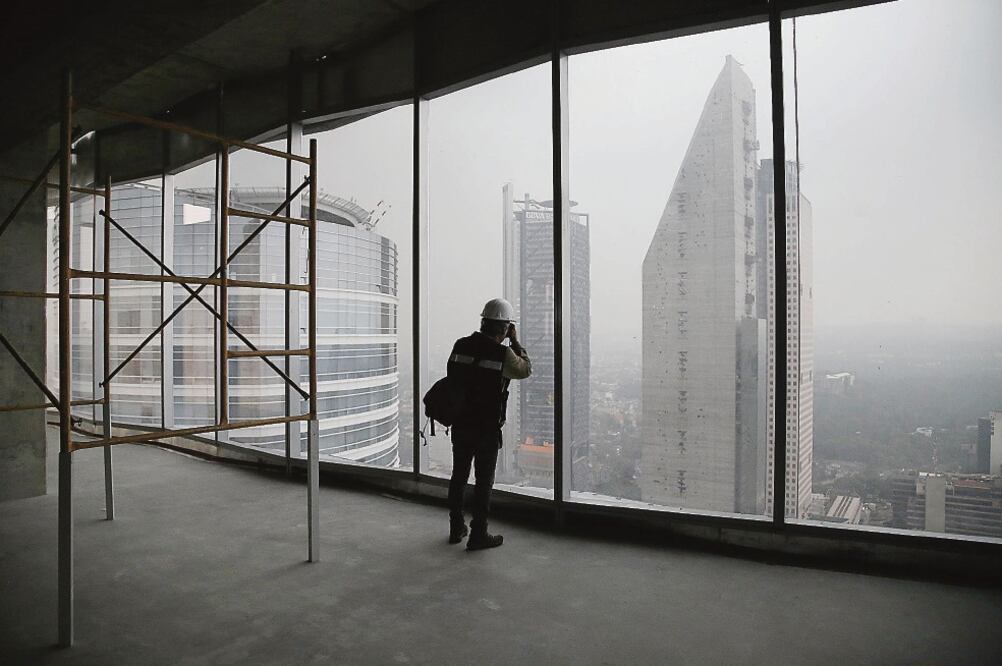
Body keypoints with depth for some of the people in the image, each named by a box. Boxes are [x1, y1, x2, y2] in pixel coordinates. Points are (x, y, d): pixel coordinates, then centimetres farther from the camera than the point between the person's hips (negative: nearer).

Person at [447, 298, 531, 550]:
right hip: (487, 428, -5)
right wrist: (515, 342, 9)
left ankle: (456, 528, 29)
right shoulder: (503, 354, -15)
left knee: (459, 476, 16)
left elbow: (452, 377, 7)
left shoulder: (461, 346, -1)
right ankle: (478, 534, 12)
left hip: (460, 424, 5)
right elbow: (525, 370, 3)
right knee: (484, 480, 6)